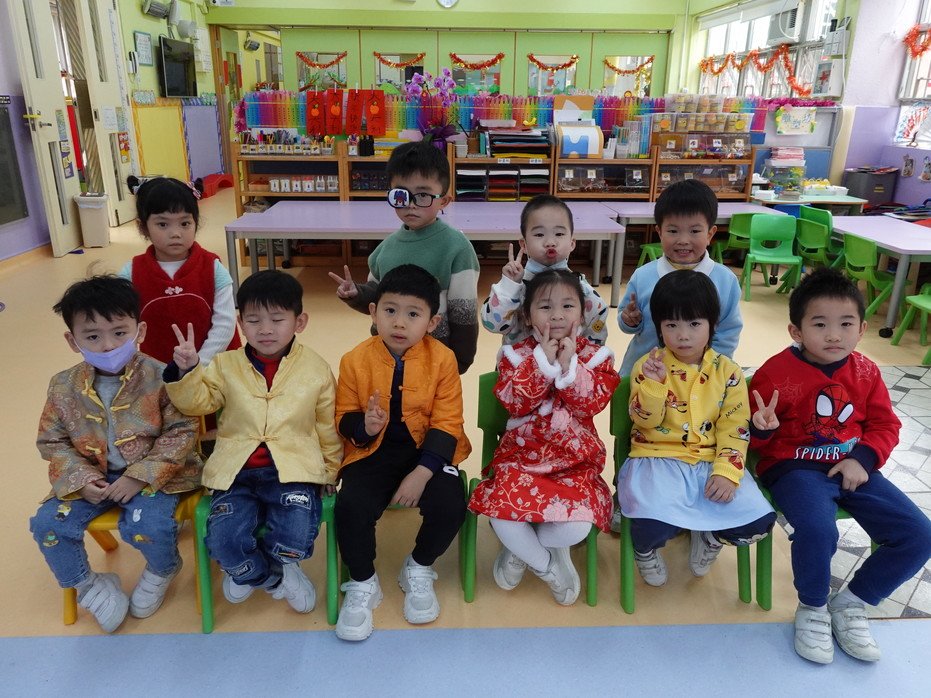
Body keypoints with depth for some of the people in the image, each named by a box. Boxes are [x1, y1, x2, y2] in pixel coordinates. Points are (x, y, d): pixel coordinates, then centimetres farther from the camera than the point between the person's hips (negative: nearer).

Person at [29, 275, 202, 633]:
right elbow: (52, 441, 5)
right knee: (47, 524, -11)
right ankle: (85, 584, 18)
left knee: (148, 525, -27)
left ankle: (161, 571, 11)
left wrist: (141, 476, -21)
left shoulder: (159, 377, -16)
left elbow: (181, 432, -14)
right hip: (93, 478, 5)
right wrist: (80, 478, -12)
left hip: (151, 475, -4)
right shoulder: (64, 388, -4)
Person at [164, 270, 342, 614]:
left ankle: (247, 569, 14)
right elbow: (196, 402, 4)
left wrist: (329, 471, 10)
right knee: (222, 541, -21)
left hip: (293, 469, -1)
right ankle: (276, 577, 13)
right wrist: (186, 371, -14)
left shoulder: (317, 369, 3)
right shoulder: (225, 365, 7)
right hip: (238, 470, 1)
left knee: (297, 538, -23)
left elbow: (328, 428, 10)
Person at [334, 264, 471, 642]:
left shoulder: (442, 359, -10)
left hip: (428, 451, 0)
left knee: (450, 507, -23)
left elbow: (446, 424, -9)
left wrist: (422, 473, -20)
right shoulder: (356, 360, -7)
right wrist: (363, 425, -22)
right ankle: (362, 584, 6)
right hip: (373, 451, 1)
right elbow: (344, 418, 3)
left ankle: (419, 570, 12)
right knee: (351, 507, -24)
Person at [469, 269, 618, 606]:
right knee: (502, 513, -25)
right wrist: (543, 361, -20)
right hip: (521, 456, 0)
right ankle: (546, 564, 8)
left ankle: (521, 549, 9)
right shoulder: (516, 354, 0)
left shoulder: (595, 355, 2)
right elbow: (514, 402, -15)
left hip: (576, 461, 0)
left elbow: (593, 404, -13)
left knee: (577, 526, -24)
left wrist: (570, 365, -21)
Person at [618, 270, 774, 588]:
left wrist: (727, 471, -13)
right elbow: (645, 421, -9)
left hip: (710, 462, 3)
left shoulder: (728, 371, 3)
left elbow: (735, 428, 0)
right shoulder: (648, 366, -3)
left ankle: (710, 536, 20)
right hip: (658, 459, -3)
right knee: (654, 522, -30)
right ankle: (644, 548, 12)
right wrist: (653, 383, -25)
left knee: (758, 520, -16)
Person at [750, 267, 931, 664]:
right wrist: (761, 429, -28)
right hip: (794, 466, -5)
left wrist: (862, 459, -8)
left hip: (851, 467, 6)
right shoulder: (775, 373, -11)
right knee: (817, 529, -34)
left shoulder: (865, 372, 4)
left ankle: (851, 603, 15)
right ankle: (812, 608, -1)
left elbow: (885, 425, 11)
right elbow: (754, 440, -3)